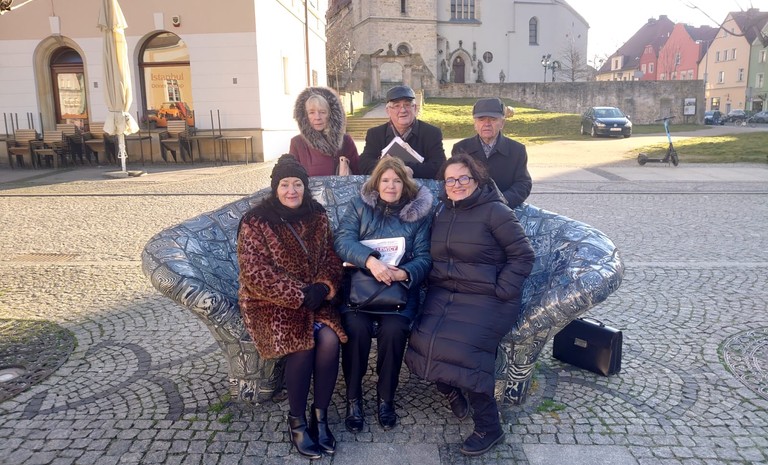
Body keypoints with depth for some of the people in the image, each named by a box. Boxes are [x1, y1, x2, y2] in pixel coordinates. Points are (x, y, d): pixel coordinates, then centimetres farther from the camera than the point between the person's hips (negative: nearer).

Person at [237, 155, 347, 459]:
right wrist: (298, 295, -22)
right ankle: (296, 421, -7)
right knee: (301, 343, -28)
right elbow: (255, 274, -15)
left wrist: (323, 287, -15)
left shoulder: (317, 217, 5)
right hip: (269, 300, -4)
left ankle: (320, 417, -6)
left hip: (313, 297, 4)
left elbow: (330, 258, 7)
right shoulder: (256, 222, -9)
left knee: (330, 339, -24)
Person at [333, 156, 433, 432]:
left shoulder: (419, 211, 9)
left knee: (393, 329, -28)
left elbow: (424, 257, 2)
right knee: (356, 326, -28)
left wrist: (405, 273, -20)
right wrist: (370, 260, -26)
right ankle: (353, 398, -5)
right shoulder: (359, 205, 9)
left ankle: (385, 398, -2)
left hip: (400, 287, 0)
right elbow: (343, 240, -7)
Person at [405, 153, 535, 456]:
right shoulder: (441, 211, 15)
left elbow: (523, 255, -7)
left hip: (485, 298, -5)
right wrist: (434, 283, 8)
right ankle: (450, 390, 14)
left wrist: (500, 291, -13)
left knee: (460, 348, -26)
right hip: (443, 292, 6)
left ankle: (489, 427, -4)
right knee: (423, 342, -20)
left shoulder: (495, 211, -5)